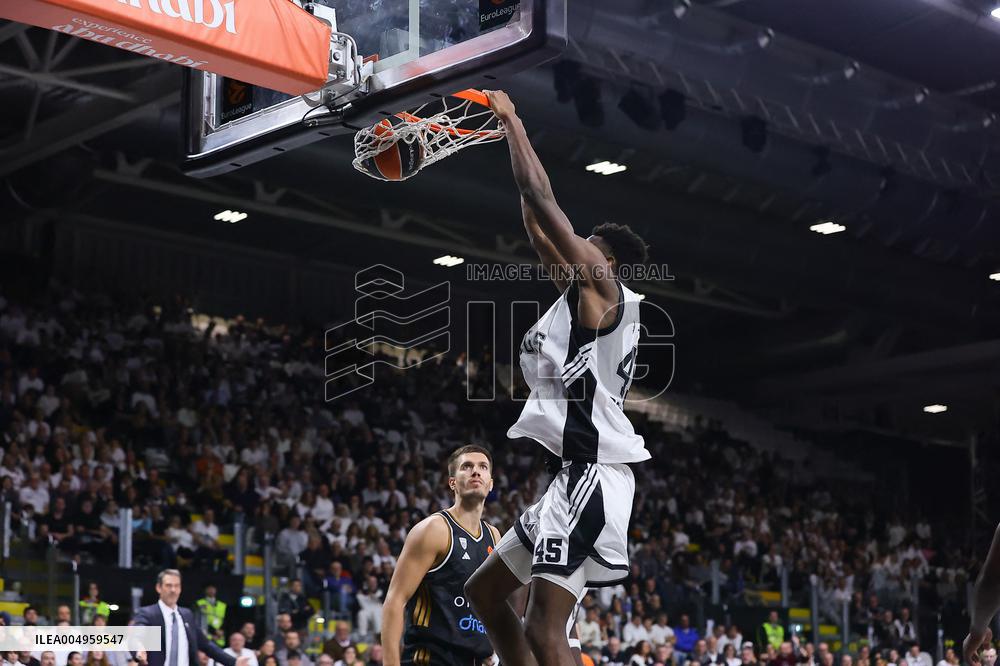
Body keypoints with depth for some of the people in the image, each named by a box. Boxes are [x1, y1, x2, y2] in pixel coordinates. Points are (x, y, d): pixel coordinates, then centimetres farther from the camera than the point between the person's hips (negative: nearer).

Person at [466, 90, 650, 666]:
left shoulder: (603, 288, -5)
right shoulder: (583, 297, 20)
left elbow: (541, 200, -7)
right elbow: (540, 230, 25)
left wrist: (512, 121, 3)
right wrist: (509, 132, 27)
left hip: (593, 475, -11)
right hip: (579, 475, 11)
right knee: (485, 592, 19)